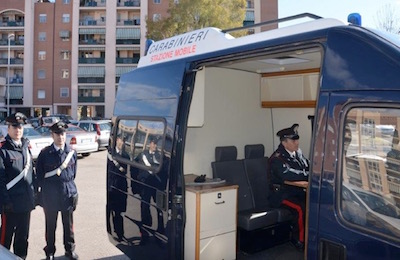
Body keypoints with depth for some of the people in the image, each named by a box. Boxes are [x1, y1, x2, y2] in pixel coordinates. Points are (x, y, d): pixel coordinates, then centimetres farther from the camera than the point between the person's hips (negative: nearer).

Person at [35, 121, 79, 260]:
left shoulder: (72, 152, 0)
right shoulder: (45, 153, -6)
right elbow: (39, 175, 1)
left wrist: (69, 187, 6)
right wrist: (44, 188, 1)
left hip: (68, 194, 1)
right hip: (50, 196, -1)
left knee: (68, 225, 13)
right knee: (50, 225, 13)